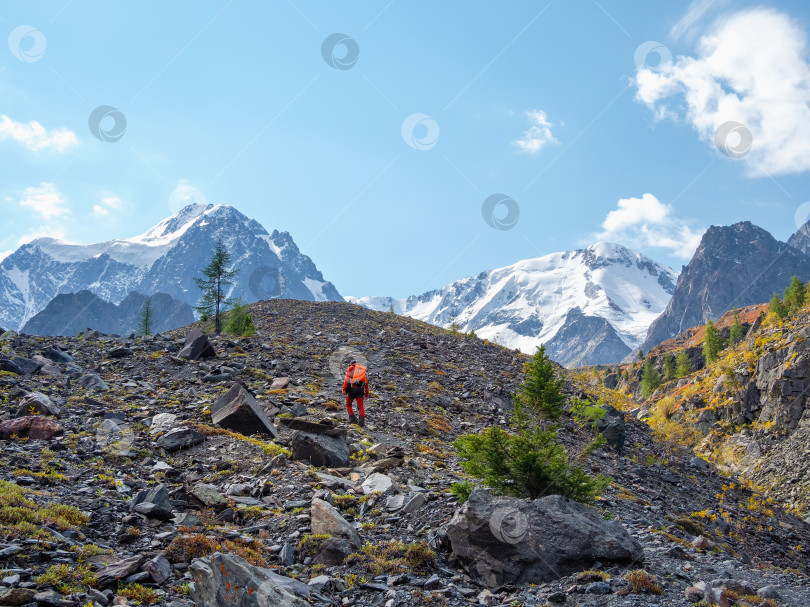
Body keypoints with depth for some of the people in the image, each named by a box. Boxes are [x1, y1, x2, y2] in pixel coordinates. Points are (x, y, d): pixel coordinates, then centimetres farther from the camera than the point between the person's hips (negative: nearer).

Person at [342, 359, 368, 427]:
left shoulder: (351, 368, 11)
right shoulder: (364, 371, 25)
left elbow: (347, 379, -2)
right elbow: (366, 383, 22)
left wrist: (344, 389, -7)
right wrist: (367, 394, 26)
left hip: (352, 388, -3)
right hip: (361, 390, 3)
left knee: (348, 404, 12)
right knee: (360, 406, 5)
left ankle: (352, 418, 0)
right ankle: (362, 420, -9)